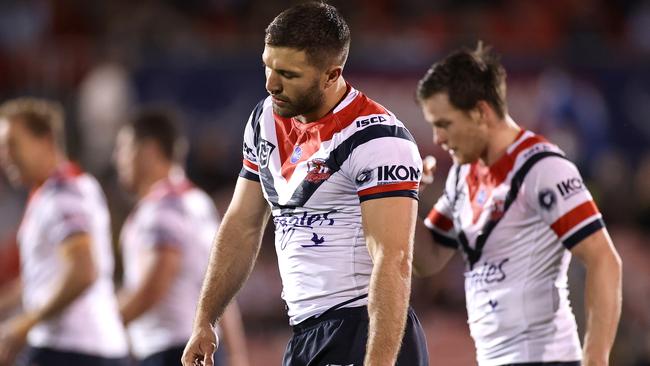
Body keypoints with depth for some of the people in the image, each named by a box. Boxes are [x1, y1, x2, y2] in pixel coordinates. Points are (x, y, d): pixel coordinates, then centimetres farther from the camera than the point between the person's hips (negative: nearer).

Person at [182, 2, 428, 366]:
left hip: (365, 334, -8)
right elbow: (242, 227, 19)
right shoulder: (266, 120, 9)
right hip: (305, 333, 8)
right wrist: (204, 322, 16)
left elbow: (393, 261, -23)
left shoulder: (377, 139, -16)